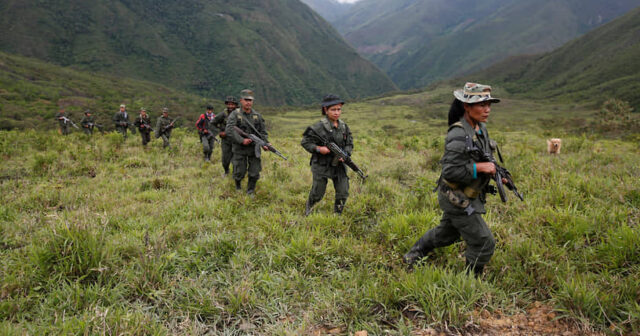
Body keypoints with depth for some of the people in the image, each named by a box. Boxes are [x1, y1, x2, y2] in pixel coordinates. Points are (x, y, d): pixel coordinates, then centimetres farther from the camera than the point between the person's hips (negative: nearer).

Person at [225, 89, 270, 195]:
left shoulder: (257, 116, 6)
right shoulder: (235, 115, -5)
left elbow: (263, 132, 8)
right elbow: (229, 130, -17)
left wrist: (265, 143, -9)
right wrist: (242, 140, -24)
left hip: (254, 149, 3)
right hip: (240, 149, -3)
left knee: (255, 173, 2)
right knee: (240, 172, 5)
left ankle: (250, 192, 22)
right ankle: (238, 186, 37)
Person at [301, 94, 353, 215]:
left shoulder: (344, 127, 3)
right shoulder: (319, 127, -14)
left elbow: (349, 144, 10)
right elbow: (305, 142, -9)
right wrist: (318, 148, -23)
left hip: (339, 165, 5)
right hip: (322, 166, -4)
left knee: (343, 193, 4)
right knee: (317, 194, 8)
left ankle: (337, 214, 25)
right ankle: (308, 208, 39)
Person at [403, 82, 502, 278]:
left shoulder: (481, 128, 2)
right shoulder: (458, 134, -26)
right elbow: (450, 171, -28)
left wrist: (495, 172, 3)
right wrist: (479, 167, -26)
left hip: (469, 195, 9)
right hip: (457, 199, -9)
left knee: (446, 234, 26)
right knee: (483, 244, -1)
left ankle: (413, 256, 45)